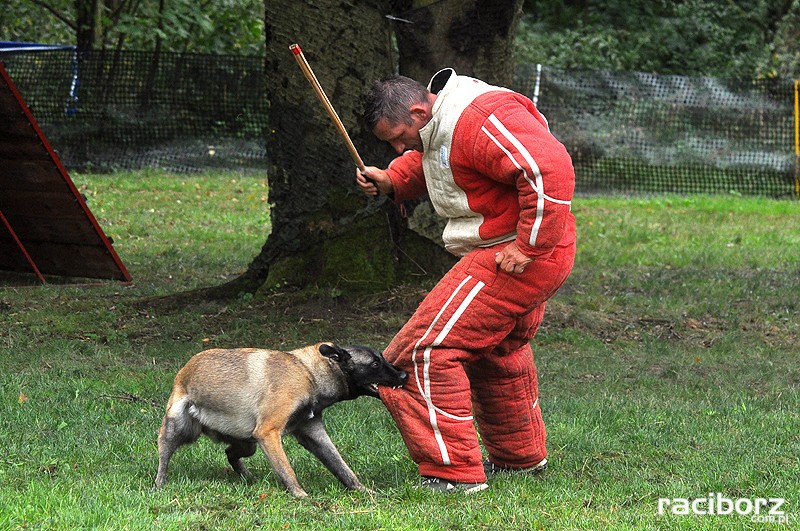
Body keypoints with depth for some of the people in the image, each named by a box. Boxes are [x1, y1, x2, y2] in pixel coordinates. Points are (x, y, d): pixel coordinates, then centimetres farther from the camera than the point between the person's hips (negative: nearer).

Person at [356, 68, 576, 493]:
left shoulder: (481, 120, -26)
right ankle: (522, 455, 50)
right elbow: (424, 163, 28)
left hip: (517, 259, -11)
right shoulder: (437, 127, 7)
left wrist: (528, 247, -29)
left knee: (425, 352, -13)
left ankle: (454, 472, -9)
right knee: (499, 352, 31)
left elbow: (549, 170, -35)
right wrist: (391, 180, 5)